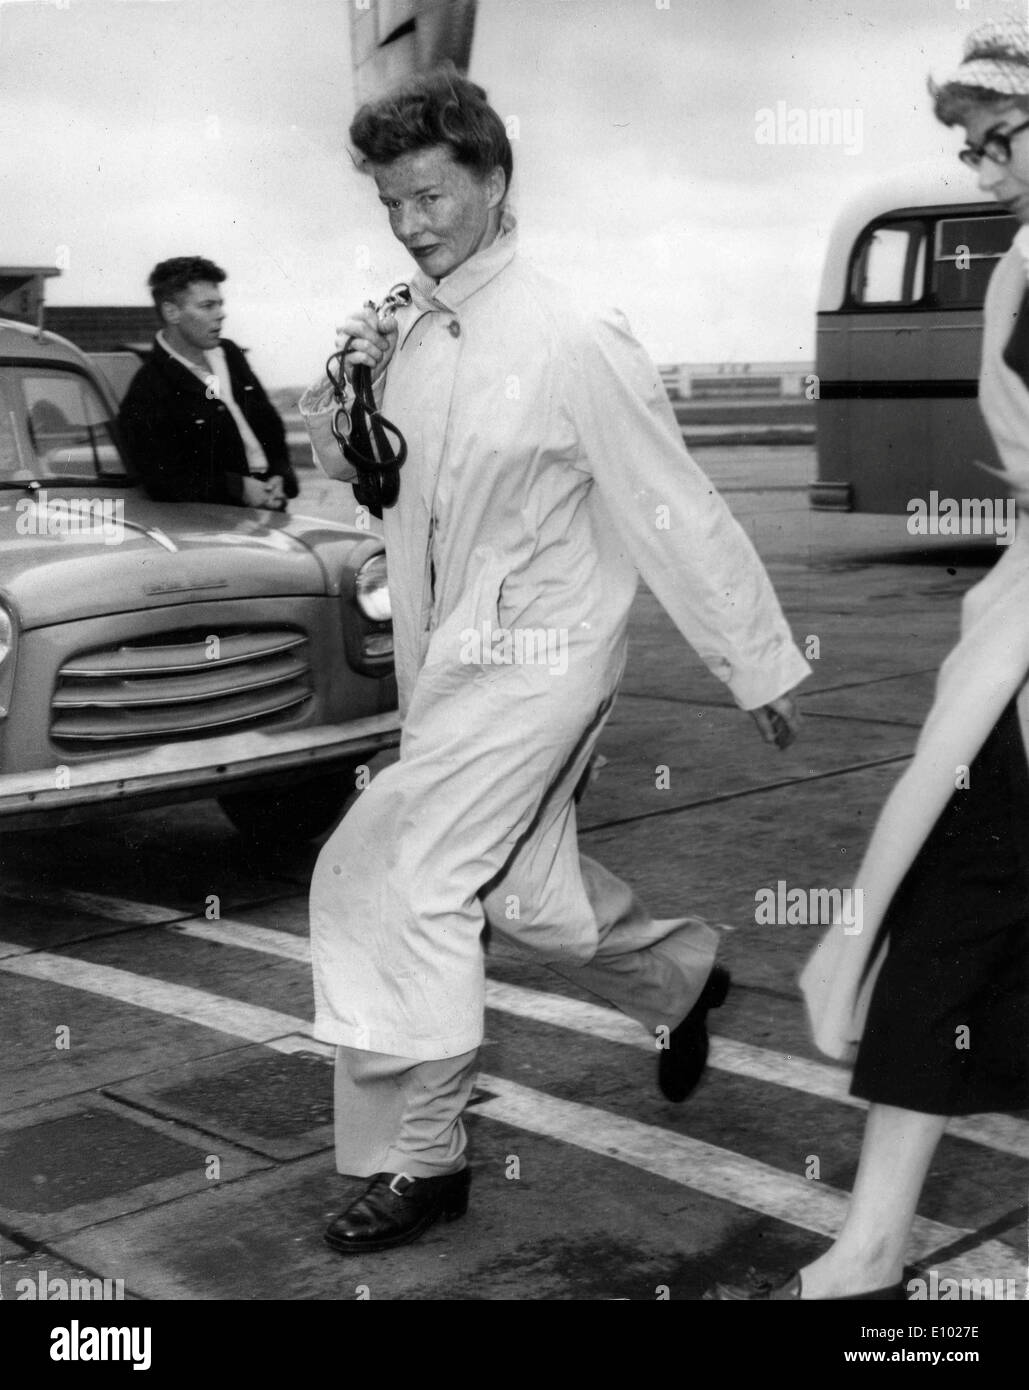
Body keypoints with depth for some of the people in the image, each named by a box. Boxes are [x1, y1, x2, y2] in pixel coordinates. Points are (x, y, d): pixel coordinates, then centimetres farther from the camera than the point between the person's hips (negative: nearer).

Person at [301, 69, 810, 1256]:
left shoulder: (571, 343, -18)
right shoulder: (408, 331, 2)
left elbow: (675, 511, -13)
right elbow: (360, 472, 15)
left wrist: (760, 665, -6)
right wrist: (349, 399, -8)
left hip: (531, 659, -7)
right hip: (445, 659, 8)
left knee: (392, 873, -15)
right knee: (525, 886, 20)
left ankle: (414, 1158, 0)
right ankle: (680, 975, 49)